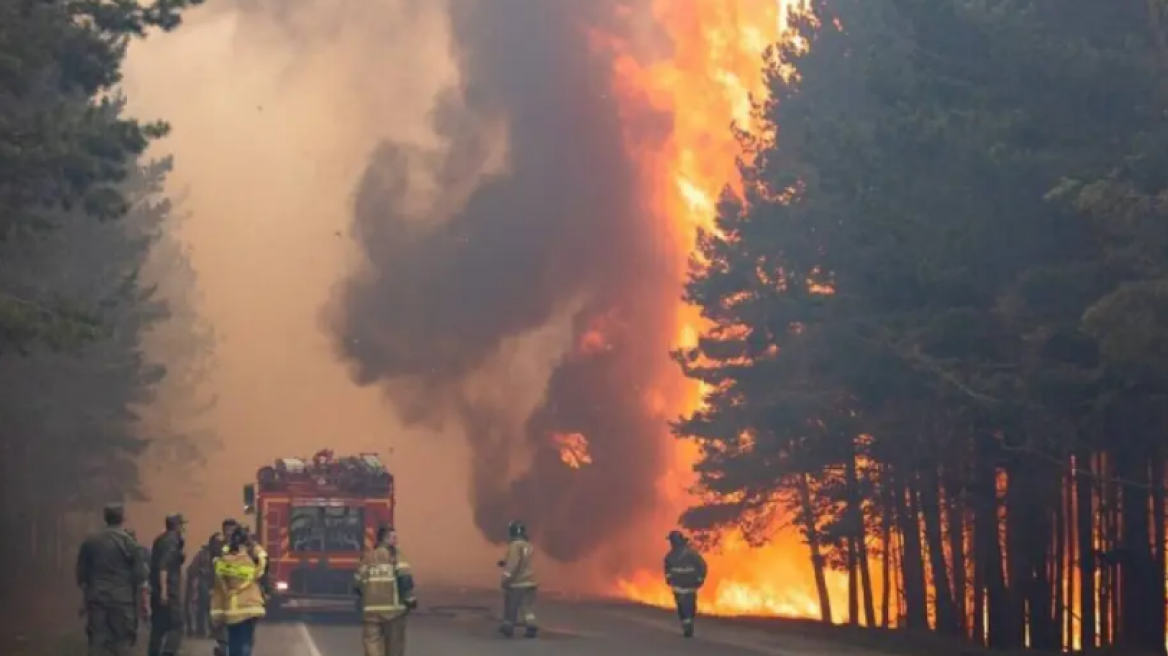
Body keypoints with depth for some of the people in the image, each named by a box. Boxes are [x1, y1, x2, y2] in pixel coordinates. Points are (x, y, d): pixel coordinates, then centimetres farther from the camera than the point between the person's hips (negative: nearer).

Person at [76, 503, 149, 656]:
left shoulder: (89, 542, 7)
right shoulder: (129, 543, -5)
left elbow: (81, 576, 12)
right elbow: (139, 578, -6)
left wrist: (86, 597, 23)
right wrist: (142, 603, 1)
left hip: (97, 599, 3)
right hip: (123, 601, -3)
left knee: (97, 643, 3)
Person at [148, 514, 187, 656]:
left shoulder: (161, 539, 17)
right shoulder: (171, 540, -11)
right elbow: (163, 566, -22)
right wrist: (164, 590, -25)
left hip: (157, 588, 9)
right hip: (168, 589, -9)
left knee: (159, 626, 11)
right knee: (176, 625, -10)